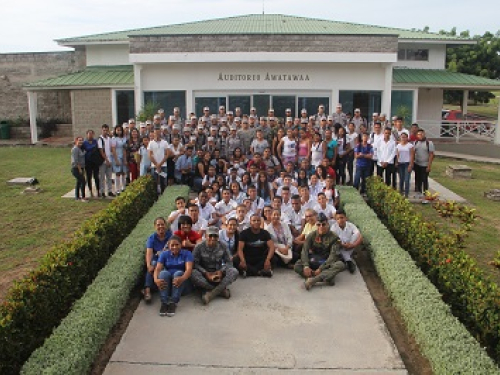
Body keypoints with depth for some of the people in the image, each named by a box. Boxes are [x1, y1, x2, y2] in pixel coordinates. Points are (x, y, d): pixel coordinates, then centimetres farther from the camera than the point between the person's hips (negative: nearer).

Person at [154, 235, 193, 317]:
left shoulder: (187, 254, 1)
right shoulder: (164, 254, 8)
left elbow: (189, 269, -16)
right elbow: (158, 269, -7)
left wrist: (182, 278, -39)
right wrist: (156, 279, -31)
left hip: (183, 285, -2)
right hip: (166, 284, 2)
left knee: (179, 273, -31)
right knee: (164, 272, -28)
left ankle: (173, 303, -40)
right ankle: (164, 303, -39)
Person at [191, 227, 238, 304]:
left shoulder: (222, 247, 1)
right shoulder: (199, 247, -6)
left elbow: (229, 262, 0)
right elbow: (195, 263, -10)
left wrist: (221, 271, -19)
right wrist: (206, 273, -24)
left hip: (218, 275, 2)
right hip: (204, 275, -2)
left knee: (234, 271, -25)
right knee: (193, 273, -34)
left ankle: (211, 293, -36)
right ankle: (221, 290, -31)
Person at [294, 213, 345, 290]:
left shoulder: (333, 237, -8)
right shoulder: (311, 235, -2)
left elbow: (333, 255, -16)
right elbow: (304, 251, -10)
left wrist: (321, 268, -26)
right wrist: (306, 266, -28)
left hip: (327, 263, -1)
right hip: (313, 262, 2)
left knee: (341, 265, -32)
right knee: (297, 266, -25)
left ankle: (314, 279, -43)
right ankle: (327, 277, -35)